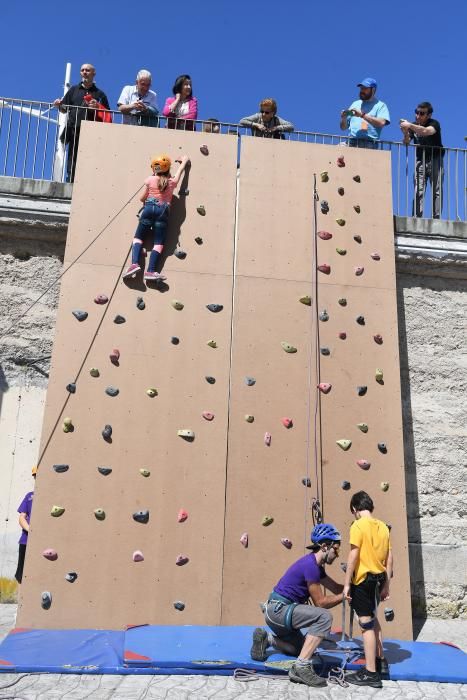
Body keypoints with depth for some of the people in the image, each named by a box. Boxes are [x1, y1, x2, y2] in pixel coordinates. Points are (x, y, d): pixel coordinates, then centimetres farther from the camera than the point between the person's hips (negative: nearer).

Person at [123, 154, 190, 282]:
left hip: (149, 208, -1)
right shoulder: (172, 182, 15)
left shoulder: (150, 180, 9)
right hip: (163, 211, 1)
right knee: (158, 242, -5)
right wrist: (184, 162, 54)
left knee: (138, 237, 7)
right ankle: (150, 271, -21)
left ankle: (135, 263, -16)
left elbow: (142, 198, 15)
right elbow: (180, 171, 36)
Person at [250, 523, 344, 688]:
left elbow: (336, 588, 13)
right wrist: (344, 595, -9)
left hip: (278, 612, 10)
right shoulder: (310, 564, -19)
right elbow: (320, 602, -16)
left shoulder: (316, 565, 11)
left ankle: (266, 638, 19)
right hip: (277, 609, -10)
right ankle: (301, 667, -23)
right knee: (324, 617, -25)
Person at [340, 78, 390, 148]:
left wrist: (362, 115, -10)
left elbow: (381, 123, -9)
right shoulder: (355, 104, 24)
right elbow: (343, 127, 23)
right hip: (352, 143, 4)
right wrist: (343, 118, 1)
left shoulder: (380, 105, 11)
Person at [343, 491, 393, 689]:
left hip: (362, 579, -7)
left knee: (366, 624, 0)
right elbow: (389, 558, 8)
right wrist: (386, 585, 16)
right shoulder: (383, 526, 6)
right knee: (372, 620, 25)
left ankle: (371, 673, 6)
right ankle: (380, 660, 36)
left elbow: (353, 556, -17)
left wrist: (346, 584, -11)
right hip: (378, 579, 7)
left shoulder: (358, 526, -12)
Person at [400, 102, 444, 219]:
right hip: (420, 161, 3)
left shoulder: (434, 124, -7)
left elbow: (426, 131, -29)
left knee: (437, 191, -6)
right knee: (418, 191, -6)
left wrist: (409, 125, -32)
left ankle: (436, 217, -7)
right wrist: (406, 133, -22)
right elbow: (407, 142, -2)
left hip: (435, 160, -3)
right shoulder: (414, 126, 7)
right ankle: (416, 217, -9)